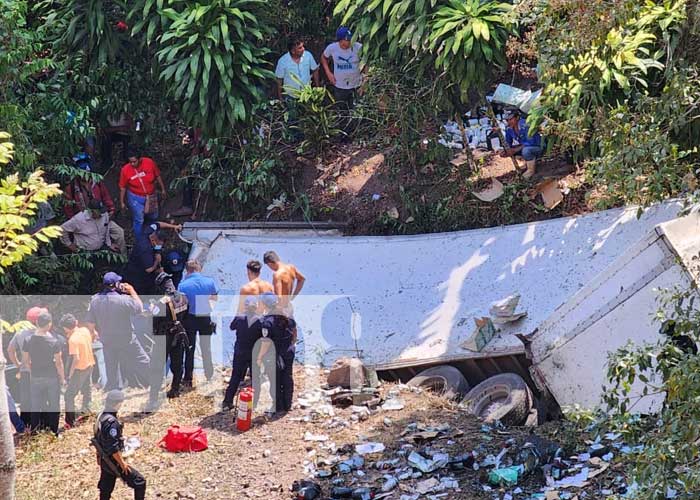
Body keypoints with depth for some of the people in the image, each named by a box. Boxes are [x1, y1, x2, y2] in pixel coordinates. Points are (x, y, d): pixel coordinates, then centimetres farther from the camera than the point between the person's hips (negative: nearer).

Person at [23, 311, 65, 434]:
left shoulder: (29, 341, -8)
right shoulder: (54, 342, -16)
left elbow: (26, 360, 0)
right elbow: (58, 362, -12)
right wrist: (62, 378, 0)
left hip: (36, 377, 2)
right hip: (52, 377, -2)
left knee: (36, 406, 11)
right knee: (54, 406, 10)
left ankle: (34, 431, 16)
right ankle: (53, 432, 13)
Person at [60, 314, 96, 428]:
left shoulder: (73, 339, -24)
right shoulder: (85, 330, -2)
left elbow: (76, 359, -26)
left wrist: (70, 374, -16)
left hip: (80, 368, -8)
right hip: (90, 364, 8)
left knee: (69, 395, -1)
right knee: (87, 390, 24)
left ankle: (70, 421, -3)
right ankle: (86, 410, 37)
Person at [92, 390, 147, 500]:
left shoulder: (100, 417, 5)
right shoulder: (111, 422, -26)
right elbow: (113, 448, -26)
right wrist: (122, 464, -18)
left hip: (104, 461, 10)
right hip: (113, 461, -10)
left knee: (105, 491, 17)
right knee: (140, 482, -3)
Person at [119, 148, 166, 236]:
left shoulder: (149, 162, -20)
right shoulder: (125, 170, -23)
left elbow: (158, 176, -3)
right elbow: (122, 187, -11)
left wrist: (163, 189, 6)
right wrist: (122, 202, -5)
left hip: (151, 196, 3)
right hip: (135, 198, -3)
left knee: (153, 217, 22)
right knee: (139, 220, -3)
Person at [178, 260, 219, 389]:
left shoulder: (183, 284, -14)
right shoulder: (209, 281, -7)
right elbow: (215, 297, 8)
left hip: (190, 319, -1)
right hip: (205, 318, 1)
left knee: (189, 349, 11)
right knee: (206, 349, 16)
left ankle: (188, 380, 14)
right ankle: (209, 377, 27)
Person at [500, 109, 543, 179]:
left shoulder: (525, 125, -28)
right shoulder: (509, 129, -6)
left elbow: (530, 143, -31)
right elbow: (508, 143, 2)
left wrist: (515, 150, -34)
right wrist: (506, 151, -21)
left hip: (538, 147, -8)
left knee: (526, 150, -37)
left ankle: (531, 170, -10)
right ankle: (527, 163, 12)